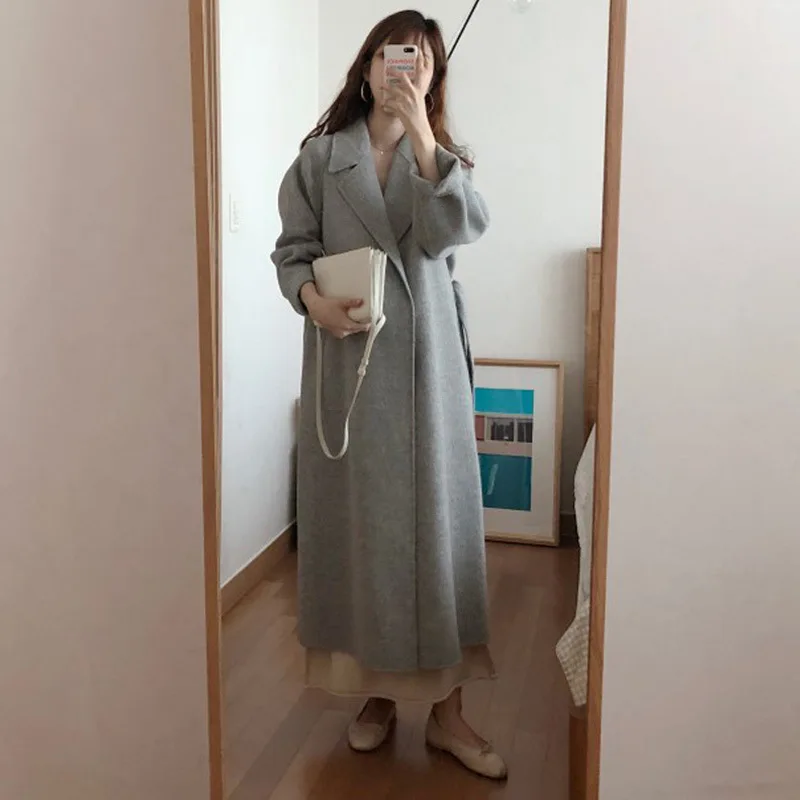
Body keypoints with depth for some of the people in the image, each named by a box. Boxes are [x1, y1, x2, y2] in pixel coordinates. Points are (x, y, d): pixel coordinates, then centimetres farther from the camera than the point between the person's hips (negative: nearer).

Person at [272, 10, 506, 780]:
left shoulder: (442, 155, 10)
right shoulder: (322, 154, 6)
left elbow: (457, 230, -10)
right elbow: (292, 248, 5)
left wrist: (420, 137, -16)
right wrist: (310, 297, -15)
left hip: (424, 359, 1)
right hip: (347, 357, 0)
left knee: (434, 516, 1)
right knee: (355, 518, 4)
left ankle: (445, 709, 12)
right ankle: (376, 691, 22)